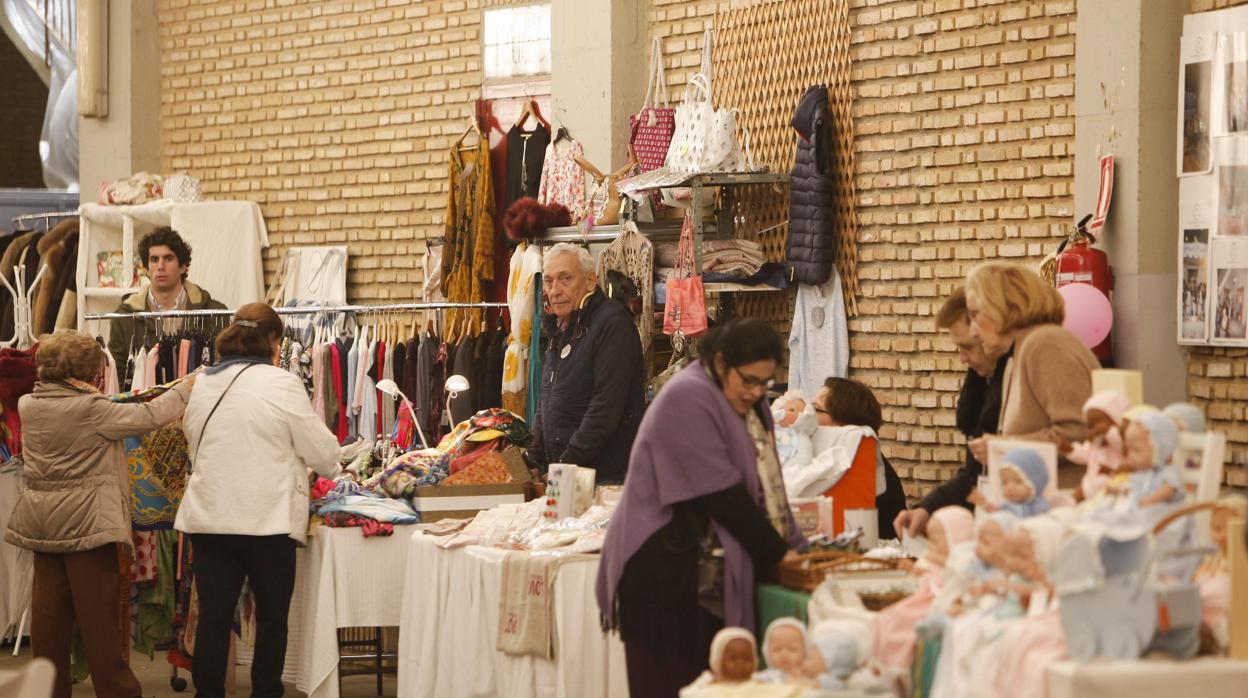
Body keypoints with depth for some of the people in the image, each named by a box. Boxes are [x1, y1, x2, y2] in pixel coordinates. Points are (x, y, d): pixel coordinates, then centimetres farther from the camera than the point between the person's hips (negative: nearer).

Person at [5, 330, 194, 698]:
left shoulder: (28, 405, 2)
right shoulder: (90, 409, -16)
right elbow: (150, 416, -11)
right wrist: (187, 387, 1)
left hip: (41, 522, 6)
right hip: (86, 522, -6)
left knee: (49, 612, 11)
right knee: (99, 615, 0)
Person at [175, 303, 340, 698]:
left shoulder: (204, 385, 7)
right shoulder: (282, 384, -10)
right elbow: (322, 451, -4)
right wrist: (330, 464, 19)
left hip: (208, 517, 5)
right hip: (267, 518, -4)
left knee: (213, 616, 8)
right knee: (272, 617, 8)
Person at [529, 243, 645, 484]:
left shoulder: (613, 324, -11)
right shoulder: (560, 329, 18)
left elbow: (606, 408, -19)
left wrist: (568, 463, -20)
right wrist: (534, 457, 10)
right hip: (560, 474, 8)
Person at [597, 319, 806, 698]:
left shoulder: (746, 402, 14)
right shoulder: (689, 398, -16)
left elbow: (766, 483, 15)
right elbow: (720, 493, -19)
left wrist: (791, 546, 2)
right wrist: (777, 551, -13)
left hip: (711, 573, 9)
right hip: (667, 571, -9)